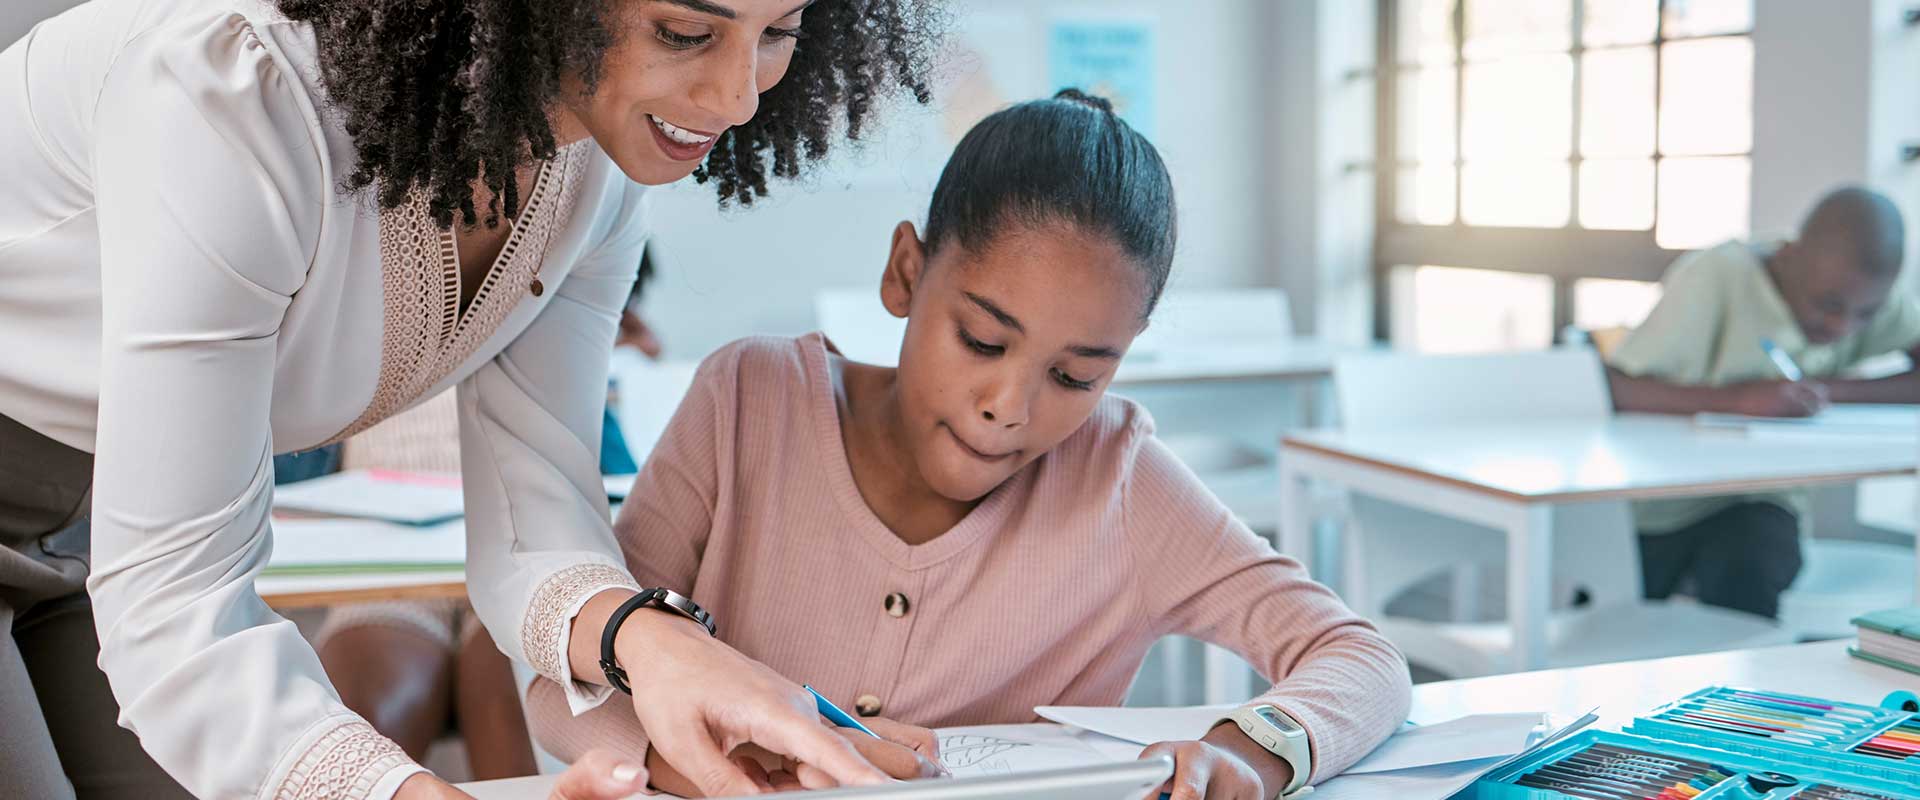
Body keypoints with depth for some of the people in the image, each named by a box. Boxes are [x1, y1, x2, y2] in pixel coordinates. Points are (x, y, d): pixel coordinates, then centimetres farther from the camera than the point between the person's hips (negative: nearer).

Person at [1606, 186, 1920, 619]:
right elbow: (1611, 389, -26)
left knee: (1744, 573, -29)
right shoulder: (1715, 278, -17)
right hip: (1655, 504, -1)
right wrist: (1740, 399, -36)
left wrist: (1829, 389, -23)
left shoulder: (1870, 293, -4)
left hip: (1756, 506, 1)